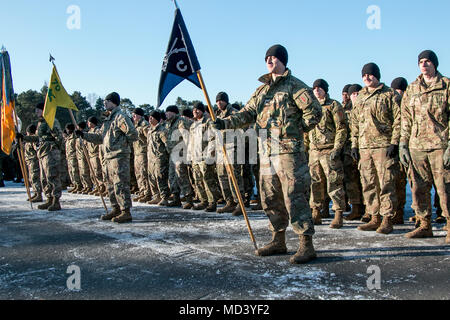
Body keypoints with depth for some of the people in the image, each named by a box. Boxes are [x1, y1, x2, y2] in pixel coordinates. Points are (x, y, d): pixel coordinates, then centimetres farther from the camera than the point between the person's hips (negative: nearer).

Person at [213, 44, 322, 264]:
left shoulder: (294, 85, -3)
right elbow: (247, 114, 15)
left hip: (288, 151, -8)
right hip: (266, 153, 8)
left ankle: (306, 246, -1)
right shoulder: (262, 90, 19)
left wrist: (297, 130, -6)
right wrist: (225, 123, 1)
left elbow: (314, 111, -9)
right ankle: (278, 241, 23)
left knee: (295, 197, -8)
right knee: (271, 199, 11)